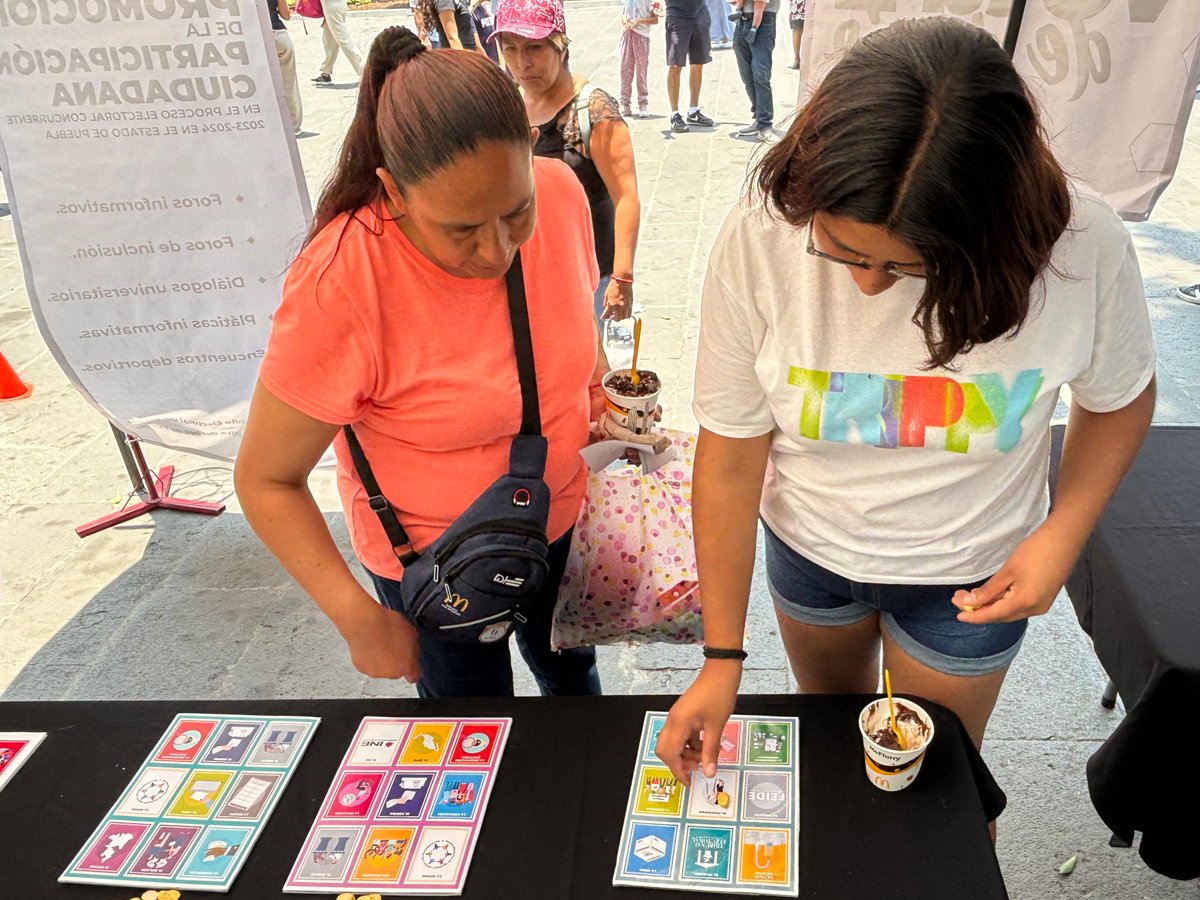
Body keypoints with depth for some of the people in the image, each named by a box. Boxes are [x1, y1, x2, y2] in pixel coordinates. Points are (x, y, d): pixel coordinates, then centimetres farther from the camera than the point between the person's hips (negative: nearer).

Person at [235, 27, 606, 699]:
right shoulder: (340, 286, -33)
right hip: (435, 561, -4)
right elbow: (266, 479, -21)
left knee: (569, 667, 31)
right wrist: (358, 616, -24)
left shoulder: (559, 191, -19)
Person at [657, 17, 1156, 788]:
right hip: (809, 544, 1)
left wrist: (1063, 535, -20)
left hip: (968, 572, 0)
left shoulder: (1082, 245, -28)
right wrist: (723, 658, -16)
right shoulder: (761, 238, -29)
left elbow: (1119, 399, -5)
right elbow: (731, 454, -22)